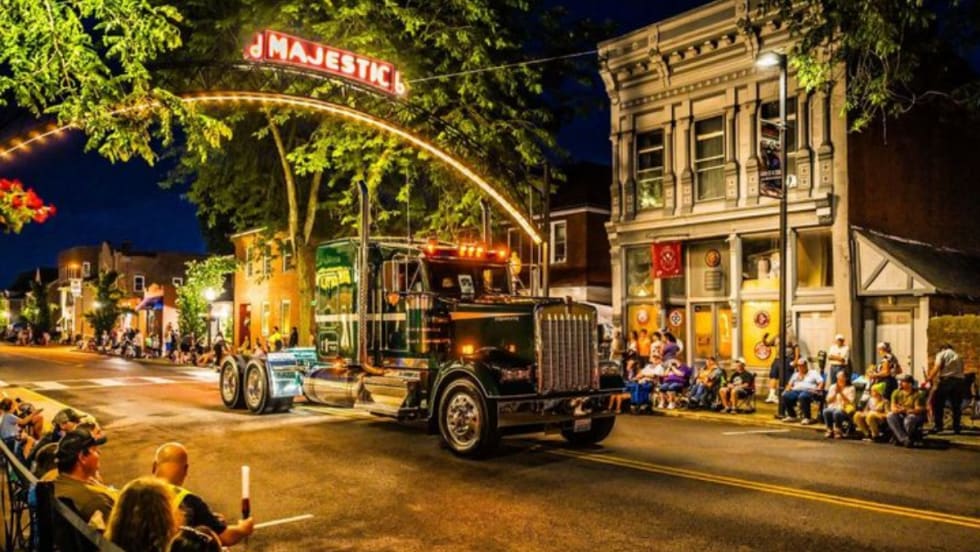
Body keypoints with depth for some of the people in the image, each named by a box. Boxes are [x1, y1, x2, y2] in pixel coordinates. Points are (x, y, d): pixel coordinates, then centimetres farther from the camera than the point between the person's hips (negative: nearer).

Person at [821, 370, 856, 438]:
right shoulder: (833, 387, 13)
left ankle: (838, 431, -14)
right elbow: (828, 400, 5)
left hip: (846, 410, -3)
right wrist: (835, 392, -10)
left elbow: (850, 402, -9)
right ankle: (830, 430, -14)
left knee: (837, 413, -38)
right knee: (826, 411, -33)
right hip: (833, 407, 3)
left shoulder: (851, 388, 3)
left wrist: (841, 393, -18)